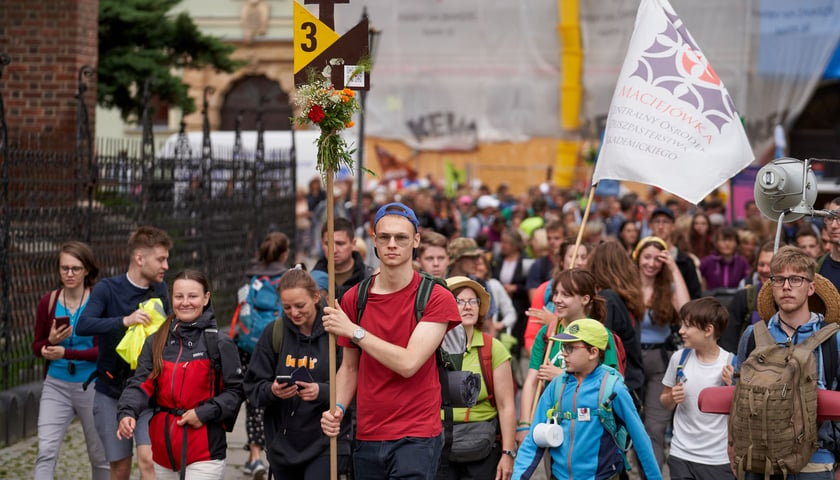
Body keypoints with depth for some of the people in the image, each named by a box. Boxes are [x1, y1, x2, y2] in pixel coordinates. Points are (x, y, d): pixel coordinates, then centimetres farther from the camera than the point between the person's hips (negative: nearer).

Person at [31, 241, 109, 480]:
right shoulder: (48, 302, 0)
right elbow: (37, 347, 9)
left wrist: (66, 353, -23)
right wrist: (51, 341, -14)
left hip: (92, 386, -2)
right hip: (56, 386, 2)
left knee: (100, 456, 10)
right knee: (46, 451, -13)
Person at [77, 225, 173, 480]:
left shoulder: (159, 290, 3)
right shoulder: (107, 289, -8)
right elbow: (83, 325, -24)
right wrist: (125, 321, -35)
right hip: (110, 392, -1)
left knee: (148, 459, -16)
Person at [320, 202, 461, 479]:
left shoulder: (437, 298, -6)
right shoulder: (354, 299, 8)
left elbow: (409, 363, -16)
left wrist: (354, 330, -15)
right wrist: (338, 408, -2)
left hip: (417, 437, -5)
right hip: (367, 437, 5)